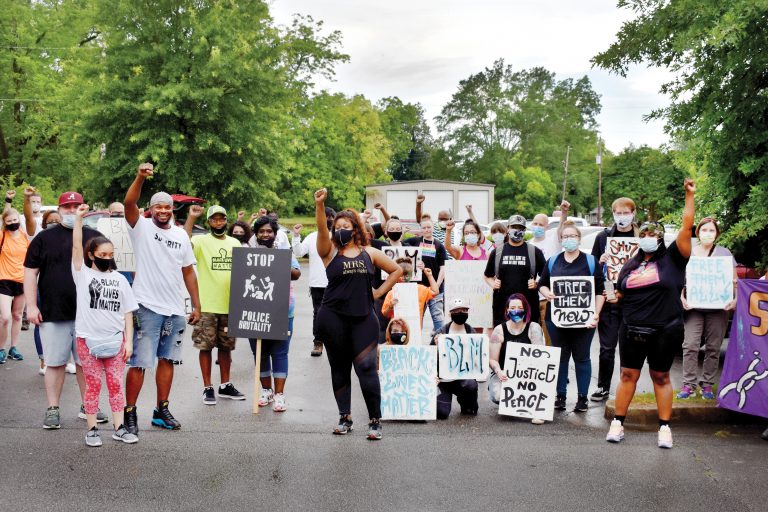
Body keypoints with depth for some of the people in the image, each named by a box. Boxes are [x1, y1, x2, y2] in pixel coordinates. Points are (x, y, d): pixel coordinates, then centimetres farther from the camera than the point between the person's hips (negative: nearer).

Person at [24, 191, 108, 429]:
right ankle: (53, 410, 13)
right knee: (55, 362, 4)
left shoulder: (94, 237, 9)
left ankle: (87, 406, 21)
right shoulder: (45, 238, 4)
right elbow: (30, 272, 3)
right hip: (53, 313, -1)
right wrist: (31, 305, -5)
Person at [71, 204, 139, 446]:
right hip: (88, 339, -2)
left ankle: (119, 428, 13)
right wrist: (78, 219, -17)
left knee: (116, 383, 6)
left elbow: (127, 312, 9)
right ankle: (92, 429, 12)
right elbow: (76, 247, -11)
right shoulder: (83, 274, 1)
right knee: (93, 385, 3)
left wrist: (129, 340, 3)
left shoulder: (120, 279, 8)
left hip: (116, 339, 3)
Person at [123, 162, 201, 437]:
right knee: (139, 362, -5)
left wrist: (196, 305, 10)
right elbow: (129, 203, -22)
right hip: (147, 307, -5)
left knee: (167, 360, 12)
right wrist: (140, 177, -37)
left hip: (175, 310, 5)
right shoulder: (142, 227, -3)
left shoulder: (181, 235, 10)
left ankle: (162, 410, 22)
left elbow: (188, 271, 14)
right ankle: (130, 412, 5)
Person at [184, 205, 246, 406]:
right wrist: (191, 217, -29)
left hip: (230, 305, 4)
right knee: (206, 347, 0)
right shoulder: (201, 241, -4)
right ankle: (207, 388, 9)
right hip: (207, 306, -4)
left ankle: (225, 385, 25)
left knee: (226, 346, 13)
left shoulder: (235, 243, 11)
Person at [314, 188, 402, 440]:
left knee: (367, 367, -6)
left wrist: (380, 292, 7)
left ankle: (375, 420, 1)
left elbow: (396, 270, 17)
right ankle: (345, 417, 20)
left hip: (364, 318, 0)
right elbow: (321, 229, -15)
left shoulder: (369, 253, 9)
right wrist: (320, 205, -30)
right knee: (339, 368, 9)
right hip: (333, 317, 0)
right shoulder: (330, 252, 3)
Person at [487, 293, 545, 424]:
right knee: (498, 396, -29)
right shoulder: (499, 330, -1)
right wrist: (499, 372, -24)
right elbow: (492, 359, -2)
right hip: (504, 374, 0)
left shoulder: (533, 328, -3)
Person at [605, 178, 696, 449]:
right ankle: (618, 423, 15)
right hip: (632, 330, 3)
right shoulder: (630, 266, 10)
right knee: (628, 375, 8)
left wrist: (689, 195, -13)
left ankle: (665, 427, 15)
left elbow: (687, 227, -10)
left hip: (665, 332, -3)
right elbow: (620, 295, 22)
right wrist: (612, 297, 0)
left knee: (661, 377, 7)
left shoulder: (672, 258, -2)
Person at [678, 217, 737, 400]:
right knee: (690, 346, -8)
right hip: (694, 307, 0)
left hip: (718, 308, 0)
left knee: (713, 348, 3)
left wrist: (734, 299, -9)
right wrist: (682, 298, -9)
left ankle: (707, 385, 11)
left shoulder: (724, 253, 8)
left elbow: (734, 281, 7)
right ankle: (689, 384, -4)